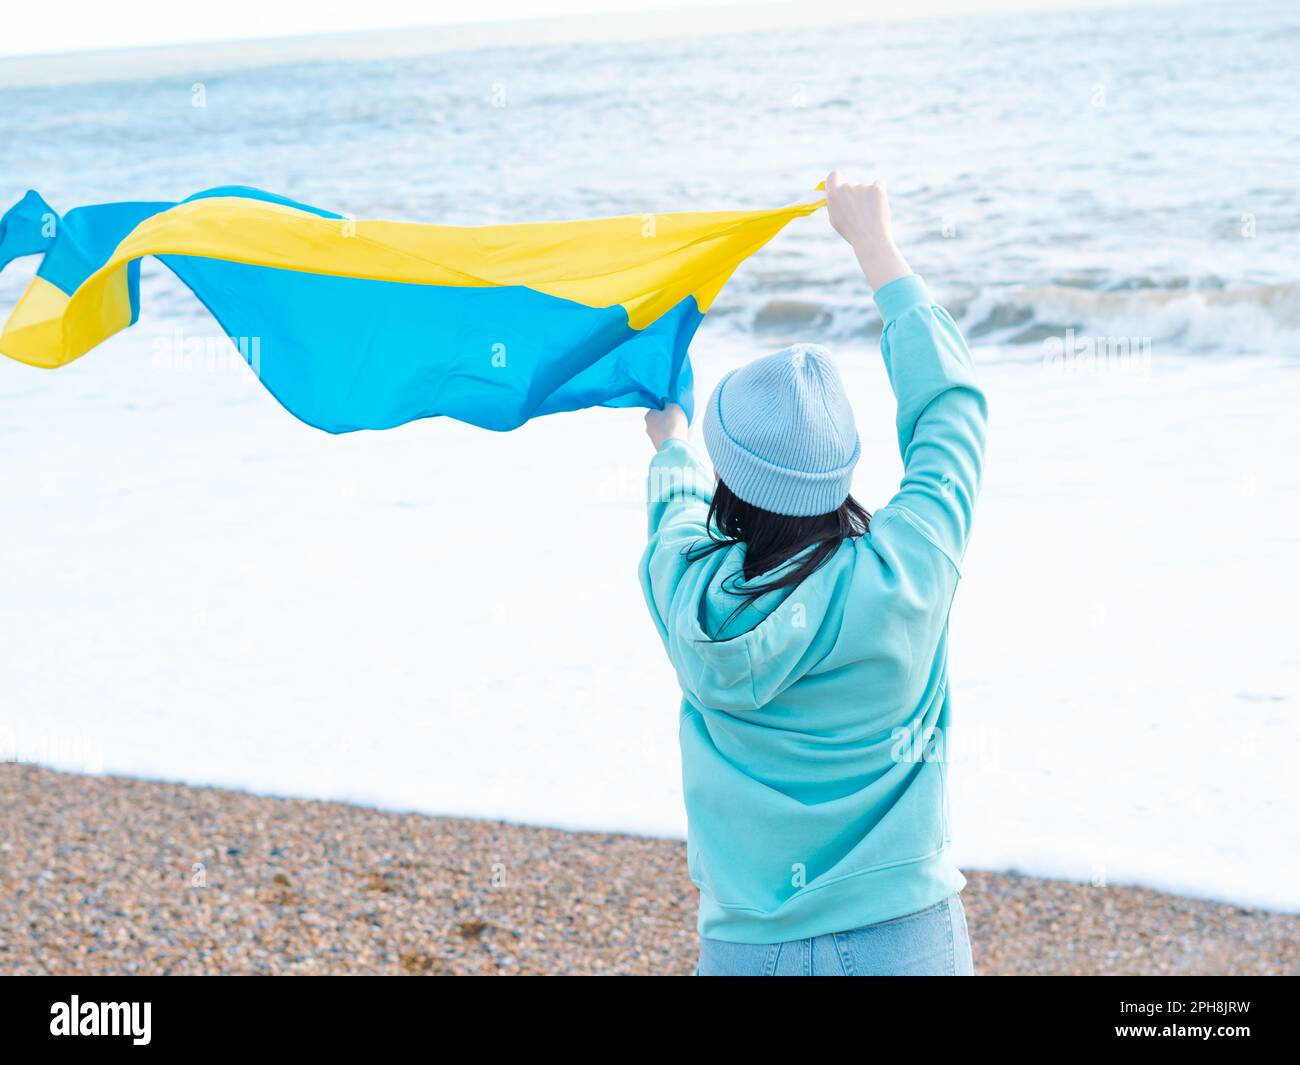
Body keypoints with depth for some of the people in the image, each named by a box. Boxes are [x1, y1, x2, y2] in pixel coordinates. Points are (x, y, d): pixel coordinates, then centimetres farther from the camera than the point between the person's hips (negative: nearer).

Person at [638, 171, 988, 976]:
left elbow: (680, 508, 17)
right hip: (905, 937, -1)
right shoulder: (901, 578, -15)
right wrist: (874, 241, 11)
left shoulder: (685, 591, -10)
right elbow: (949, 398, 1)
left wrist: (671, 445, 40)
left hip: (747, 947, 2)